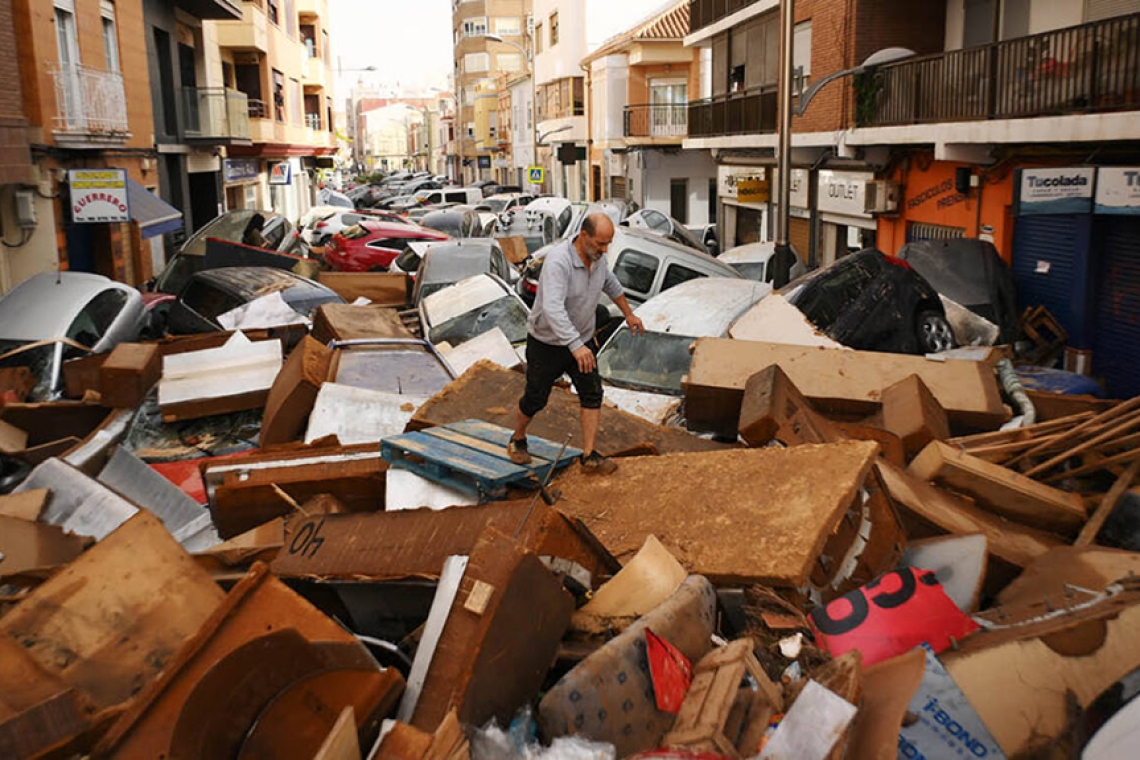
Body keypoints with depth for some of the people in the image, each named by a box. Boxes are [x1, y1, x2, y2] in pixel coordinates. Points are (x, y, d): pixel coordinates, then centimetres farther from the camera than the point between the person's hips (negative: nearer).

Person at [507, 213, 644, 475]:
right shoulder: (559, 261, -32)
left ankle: (590, 456, 2)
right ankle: (517, 440, 36)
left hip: (582, 340, 6)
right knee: (536, 399, 9)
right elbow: (553, 309, -43)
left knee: (592, 394, -3)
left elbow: (610, 283, 18)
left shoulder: (596, 256, -6)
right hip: (547, 343, -6)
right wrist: (576, 346, -51)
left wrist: (628, 313, 26)